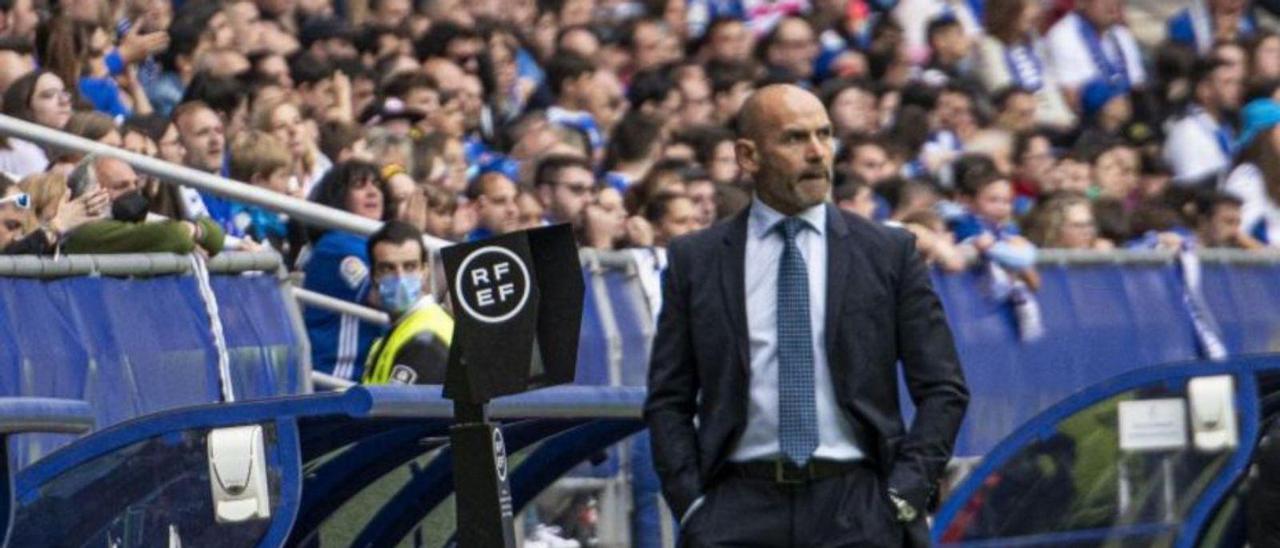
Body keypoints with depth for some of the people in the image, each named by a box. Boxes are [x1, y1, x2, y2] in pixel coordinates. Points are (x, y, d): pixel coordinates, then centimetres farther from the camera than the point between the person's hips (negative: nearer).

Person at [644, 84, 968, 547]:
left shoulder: (888, 253, 8)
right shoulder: (695, 260, 9)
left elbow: (942, 389, 7)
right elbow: (668, 400, 10)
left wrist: (904, 496, -4)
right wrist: (692, 503, -2)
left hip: (857, 508, 0)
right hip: (739, 506, 0)